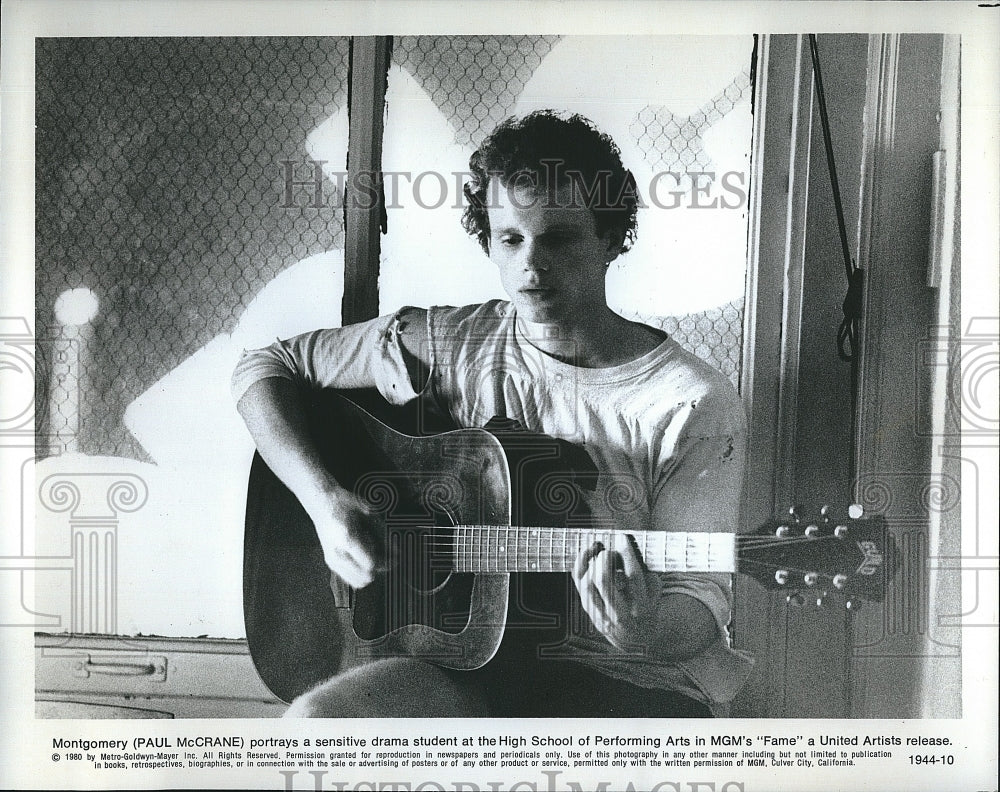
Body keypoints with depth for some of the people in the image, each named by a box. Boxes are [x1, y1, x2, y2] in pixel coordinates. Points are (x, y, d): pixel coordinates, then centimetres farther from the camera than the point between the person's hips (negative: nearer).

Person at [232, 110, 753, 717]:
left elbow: (701, 602, -8)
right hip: (471, 655, 2)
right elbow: (265, 367, 6)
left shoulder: (696, 407, -8)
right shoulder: (450, 347, 0)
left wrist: (648, 628, -33)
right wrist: (325, 501, -9)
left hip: (636, 678, -1)